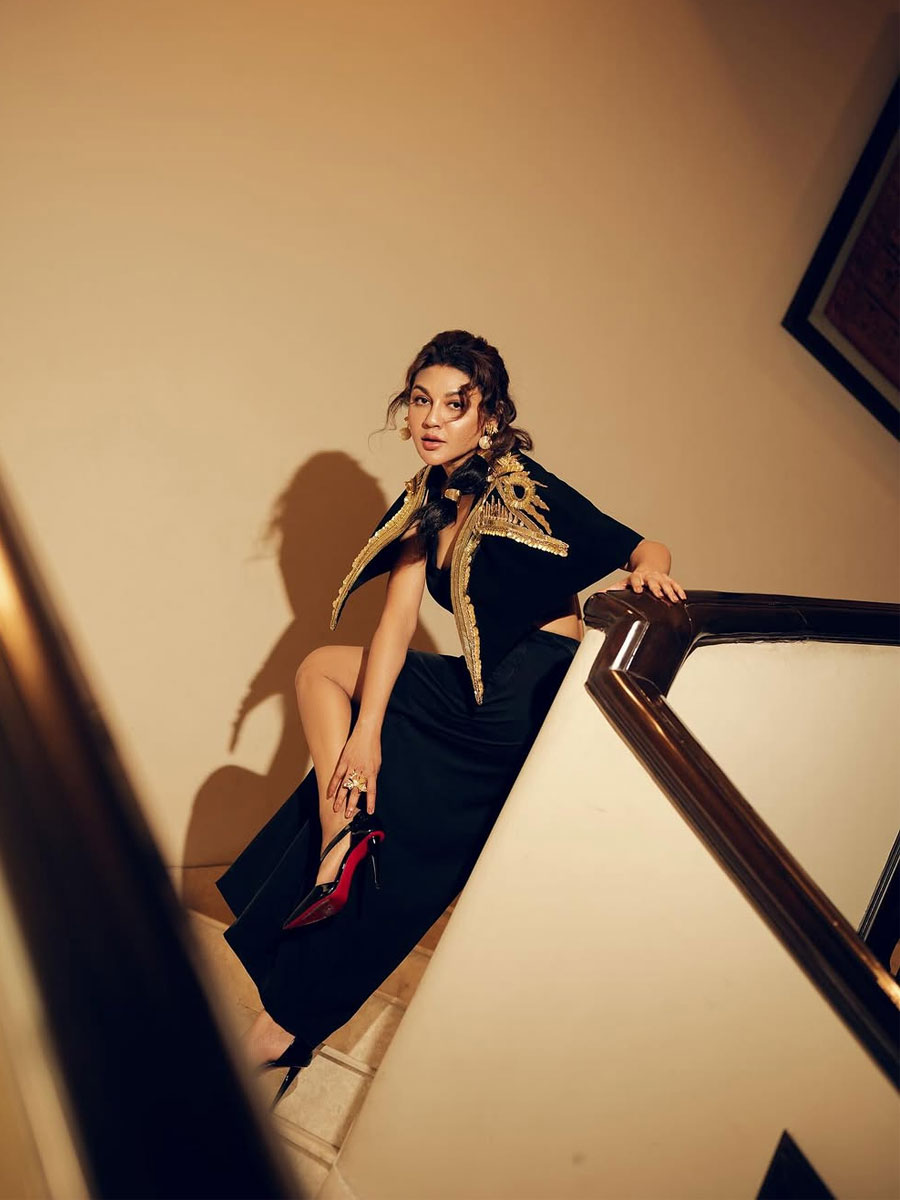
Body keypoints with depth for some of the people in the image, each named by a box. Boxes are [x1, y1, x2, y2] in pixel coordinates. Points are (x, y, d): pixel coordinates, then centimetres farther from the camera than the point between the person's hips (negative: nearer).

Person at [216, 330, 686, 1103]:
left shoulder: (527, 495, -13)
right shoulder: (431, 501, 7)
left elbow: (643, 549, -8)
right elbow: (400, 616, -1)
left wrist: (649, 571, -33)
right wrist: (366, 728, -9)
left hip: (534, 699, -9)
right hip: (479, 691, 9)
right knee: (322, 668, 14)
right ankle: (338, 847, 0)